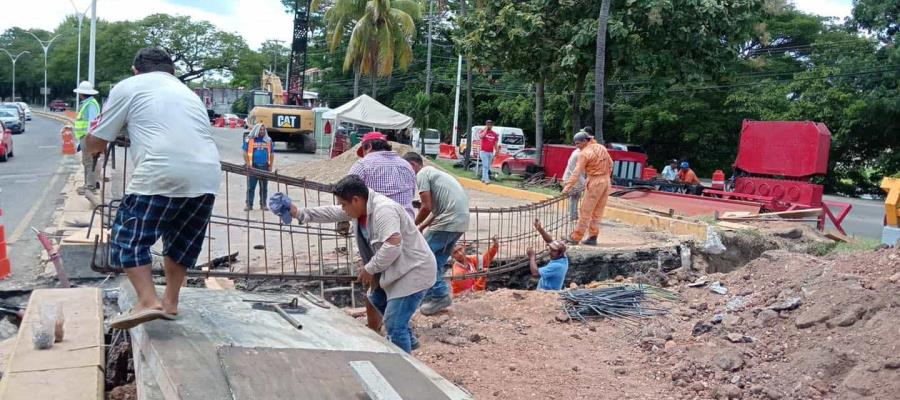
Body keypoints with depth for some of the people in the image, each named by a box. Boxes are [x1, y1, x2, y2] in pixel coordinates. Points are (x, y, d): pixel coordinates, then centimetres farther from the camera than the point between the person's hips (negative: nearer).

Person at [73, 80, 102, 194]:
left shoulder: (91, 104, -15)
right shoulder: (86, 103, 17)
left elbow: (93, 122, -23)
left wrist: (89, 137, -26)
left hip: (88, 137, -11)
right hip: (84, 137, 11)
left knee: (89, 162, -8)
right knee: (87, 161, 16)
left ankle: (90, 185, -6)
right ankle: (90, 183, 24)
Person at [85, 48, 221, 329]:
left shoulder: (129, 87, 16)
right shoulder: (188, 93, 32)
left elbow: (95, 143, 18)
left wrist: (92, 148, 43)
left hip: (162, 176, -6)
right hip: (207, 177, 6)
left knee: (129, 238, 7)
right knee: (182, 241, 23)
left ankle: (148, 301, -5)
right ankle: (170, 302, 29)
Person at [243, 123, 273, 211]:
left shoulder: (268, 140, 10)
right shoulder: (249, 140, 1)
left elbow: (272, 154, 13)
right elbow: (245, 153, -1)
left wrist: (270, 166, 4)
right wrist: (248, 165, -10)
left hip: (265, 167, 3)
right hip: (253, 167, -3)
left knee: (264, 187, 8)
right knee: (250, 187, 0)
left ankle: (263, 204, 16)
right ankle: (249, 204, 6)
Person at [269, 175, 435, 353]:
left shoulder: (384, 210, -27)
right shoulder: (358, 206, 3)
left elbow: (393, 246, -35)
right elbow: (331, 213, 11)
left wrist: (370, 269, -22)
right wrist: (299, 213, 8)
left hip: (414, 271, -11)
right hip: (397, 269, 11)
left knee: (393, 324, -11)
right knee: (377, 299, 29)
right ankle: (408, 340, 42)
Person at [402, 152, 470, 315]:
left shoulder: (422, 174, -4)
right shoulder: (432, 172, 25)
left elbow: (427, 207, -12)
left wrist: (412, 226, 3)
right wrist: (420, 228, 21)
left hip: (449, 221, -9)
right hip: (460, 220, 9)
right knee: (437, 260, 16)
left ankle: (439, 295, 1)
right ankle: (439, 294, 18)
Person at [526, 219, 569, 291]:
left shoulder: (556, 266, -25)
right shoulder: (563, 258, -2)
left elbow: (535, 273, -25)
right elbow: (550, 241, 3)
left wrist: (531, 256, -15)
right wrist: (540, 229, -6)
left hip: (546, 293, -8)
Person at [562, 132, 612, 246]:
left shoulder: (584, 153, -13)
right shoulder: (601, 148, 8)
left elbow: (577, 172, -18)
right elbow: (610, 164, 14)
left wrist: (568, 187, -20)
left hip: (594, 182, -7)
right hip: (606, 181, 7)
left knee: (585, 211, -2)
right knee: (598, 211, 11)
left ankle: (576, 237, 3)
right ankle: (593, 237, 14)